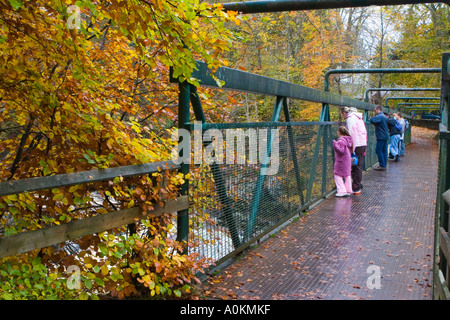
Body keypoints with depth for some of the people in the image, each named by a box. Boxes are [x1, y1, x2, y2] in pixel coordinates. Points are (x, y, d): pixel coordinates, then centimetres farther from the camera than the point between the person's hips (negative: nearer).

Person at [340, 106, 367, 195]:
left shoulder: (350, 118, -10)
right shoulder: (358, 117, 20)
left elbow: (352, 134, -16)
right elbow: (364, 132, 21)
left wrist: (352, 148, -16)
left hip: (357, 145, -9)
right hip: (363, 144, 9)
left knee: (356, 167, -5)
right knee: (359, 166, 16)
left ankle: (356, 188, -3)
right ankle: (358, 185, 24)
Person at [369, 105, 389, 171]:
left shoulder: (379, 117, -16)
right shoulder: (383, 116, 18)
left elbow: (372, 120, -29)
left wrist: (369, 119, -8)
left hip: (381, 136, -10)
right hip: (385, 136, 10)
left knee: (378, 150, -6)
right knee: (384, 151, 11)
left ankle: (382, 166, -6)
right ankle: (384, 165, 15)